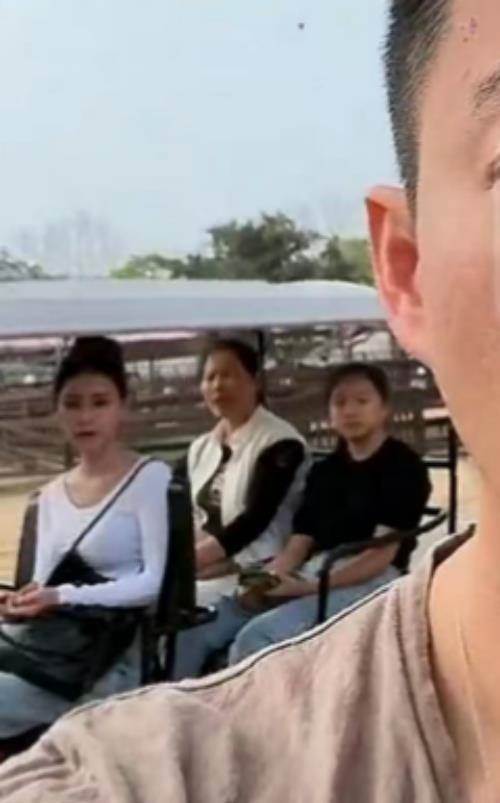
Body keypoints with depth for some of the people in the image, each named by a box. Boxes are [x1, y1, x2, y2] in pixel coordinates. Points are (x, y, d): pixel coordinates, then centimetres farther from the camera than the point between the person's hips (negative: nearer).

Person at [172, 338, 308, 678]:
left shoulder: (280, 442, -7)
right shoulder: (201, 447, 16)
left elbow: (255, 519, -17)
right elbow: (190, 518, 12)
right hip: (203, 577, 6)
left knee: (180, 636, -25)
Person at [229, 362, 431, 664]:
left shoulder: (403, 466, 1)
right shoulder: (324, 471, 20)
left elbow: (383, 554, -9)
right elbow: (299, 544, 12)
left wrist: (311, 587, -19)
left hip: (371, 582, -6)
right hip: (312, 576, 6)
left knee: (256, 637, -28)